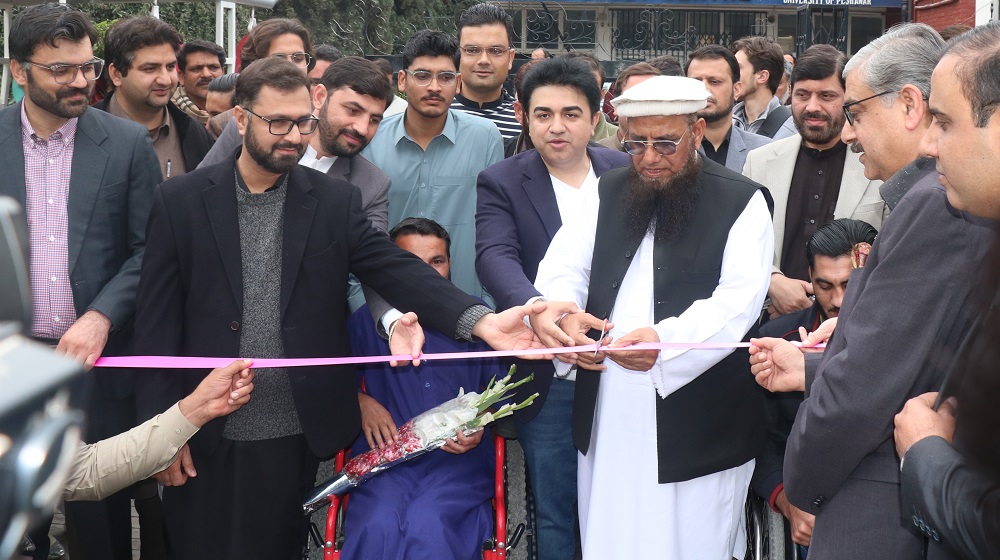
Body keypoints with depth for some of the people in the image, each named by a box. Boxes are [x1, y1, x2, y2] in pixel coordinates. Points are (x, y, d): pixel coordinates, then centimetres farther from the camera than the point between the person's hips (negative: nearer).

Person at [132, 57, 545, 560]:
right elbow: (157, 321, -1)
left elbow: (398, 270, -9)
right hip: (205, 441, -1)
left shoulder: (335, 203, 3)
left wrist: (482, 321, -25)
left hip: (298, 438, 1)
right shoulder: (180, 202, -1)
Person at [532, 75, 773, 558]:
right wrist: (561, 311, -21)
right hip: (608, 415, 4)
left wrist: (666, 340, -30)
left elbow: (739, 299, -14)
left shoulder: (741, 202, -3)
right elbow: (564, 265, 4)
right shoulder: (610, 193, 13)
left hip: (699, 423, -4)